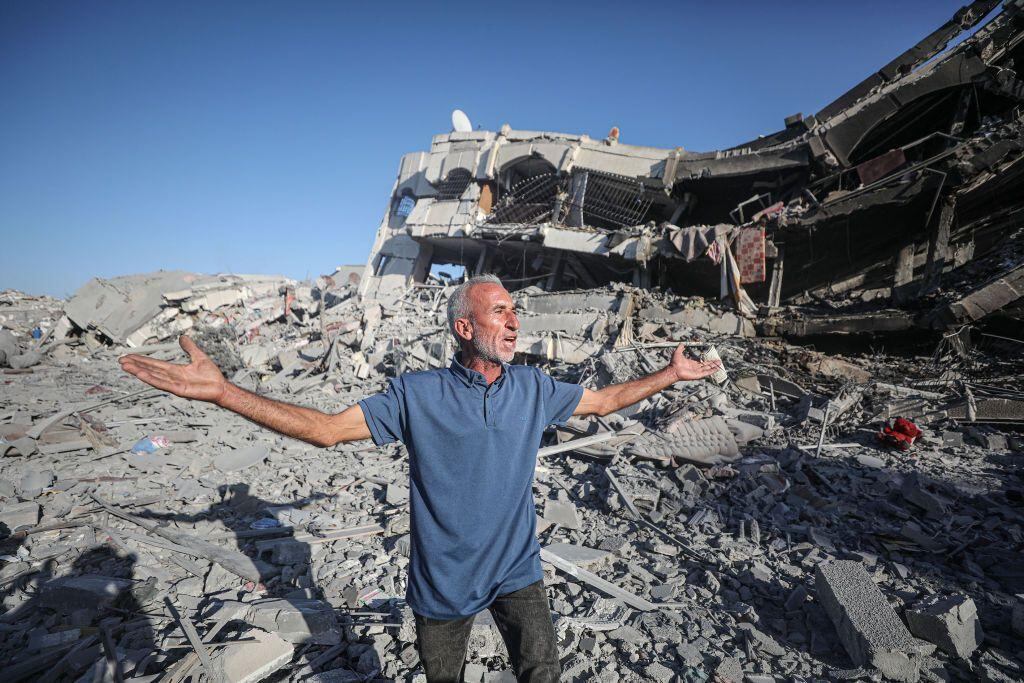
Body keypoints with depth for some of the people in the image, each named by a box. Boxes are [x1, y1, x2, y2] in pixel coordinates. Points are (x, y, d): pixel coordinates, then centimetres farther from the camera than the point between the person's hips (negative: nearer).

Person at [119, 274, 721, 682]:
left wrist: (671, 374, 6)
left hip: (517, 572, 2)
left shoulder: (533, 387, -6)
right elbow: (327, 428, -17)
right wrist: (220, 391, -24)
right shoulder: (418, 394, -15)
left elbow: (606, 399, 7)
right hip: (444, 579, -1)